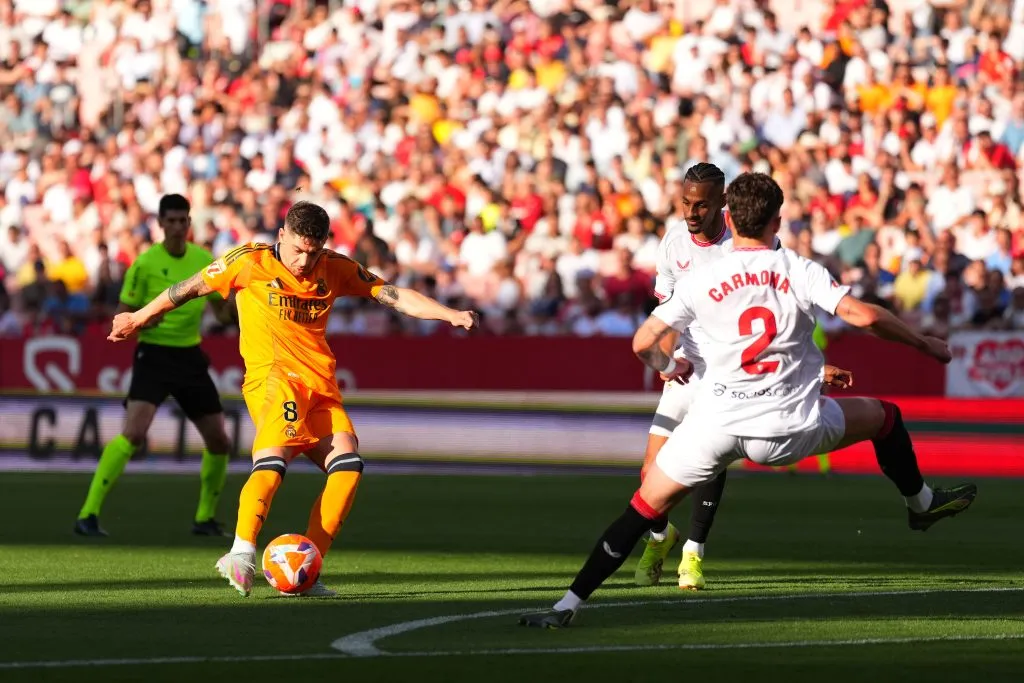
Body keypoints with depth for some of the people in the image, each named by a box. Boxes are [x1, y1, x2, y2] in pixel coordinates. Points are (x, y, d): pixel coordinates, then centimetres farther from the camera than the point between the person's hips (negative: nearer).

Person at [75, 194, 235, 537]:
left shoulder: (205, 260, 5)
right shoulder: (145, 264, -8)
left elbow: (223, 311, 14)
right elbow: (121, 320, -5)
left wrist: (234, 301, -9)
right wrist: (143, 320, -27)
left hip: (191, 357, 5)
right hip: (154, 356, -5)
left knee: (219, 441, 6)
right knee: (134, 433, -24)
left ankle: (206, 517, 25)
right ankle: (88, 515, -23)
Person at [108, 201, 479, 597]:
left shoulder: (336, 269, 12)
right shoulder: (250, 262, 0)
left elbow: (395, 296, 13)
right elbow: (190, 289, 11)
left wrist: (451, 315, 2)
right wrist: (138, 319, 21)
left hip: (321, 383, 5)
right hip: (272, 374, -5)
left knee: (347, 461, -15)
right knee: (274, 457, -29)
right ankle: (242, 554, -40)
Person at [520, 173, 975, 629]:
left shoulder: (703, 280, 1)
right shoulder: (800, 271, -1)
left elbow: (643, 341, 1)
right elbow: (864, 316, -10)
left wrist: (668, 366, 25)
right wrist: (925, 345, 4)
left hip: (715, 423, 0)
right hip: (788, 428, 0)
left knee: (645, 508, 8)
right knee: (883, 416, 26)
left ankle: (569, 604, 1)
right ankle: (921, 503, 45)